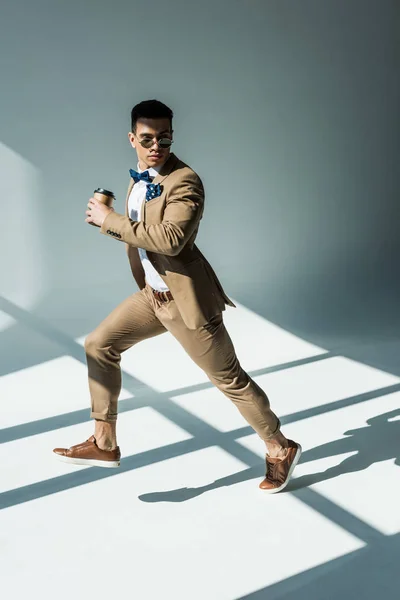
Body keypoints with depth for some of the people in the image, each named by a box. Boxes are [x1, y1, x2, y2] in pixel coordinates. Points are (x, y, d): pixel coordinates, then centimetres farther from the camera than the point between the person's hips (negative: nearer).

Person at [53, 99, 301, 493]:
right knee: (99, 345, 8)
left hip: (187, 299, -9)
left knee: (230, 379, 2)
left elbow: (171, 239, -34)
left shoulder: (185, 181, -20)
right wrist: (109, 222, 5)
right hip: (153, 294, 9)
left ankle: (280, 449, 22)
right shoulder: (140, 177, 8)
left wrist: (110, 219, -27)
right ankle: (104, 444, 18)